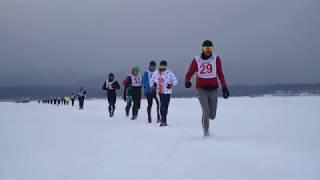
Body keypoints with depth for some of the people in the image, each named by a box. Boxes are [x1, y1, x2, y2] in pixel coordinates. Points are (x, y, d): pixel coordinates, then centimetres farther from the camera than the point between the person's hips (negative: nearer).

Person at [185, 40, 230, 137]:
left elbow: (220, 74, 7)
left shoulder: (216, 58, 2)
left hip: (213, 89, 2)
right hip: (201, 89, -1)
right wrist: (187, 81, -19)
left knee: (212, 116, 3)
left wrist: (224, 87, 2)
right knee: (206, 112, -15)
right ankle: (206, 131, 4)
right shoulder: (196, 60, -1)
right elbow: (189, 73, 1)